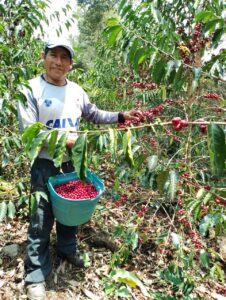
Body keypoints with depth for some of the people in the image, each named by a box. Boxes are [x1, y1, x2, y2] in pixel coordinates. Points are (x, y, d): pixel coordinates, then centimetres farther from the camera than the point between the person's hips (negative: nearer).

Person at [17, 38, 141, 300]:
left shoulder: (76, 90, 3)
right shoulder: (31, 89, -11)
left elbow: (94, 115, 15)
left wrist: (121, 116, 5)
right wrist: (61, 139, -20)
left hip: (72, 161, 5)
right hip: (45, 164, -5)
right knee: (42, 218, 3)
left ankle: (67, 248, 45)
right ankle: (36, 275, 21)